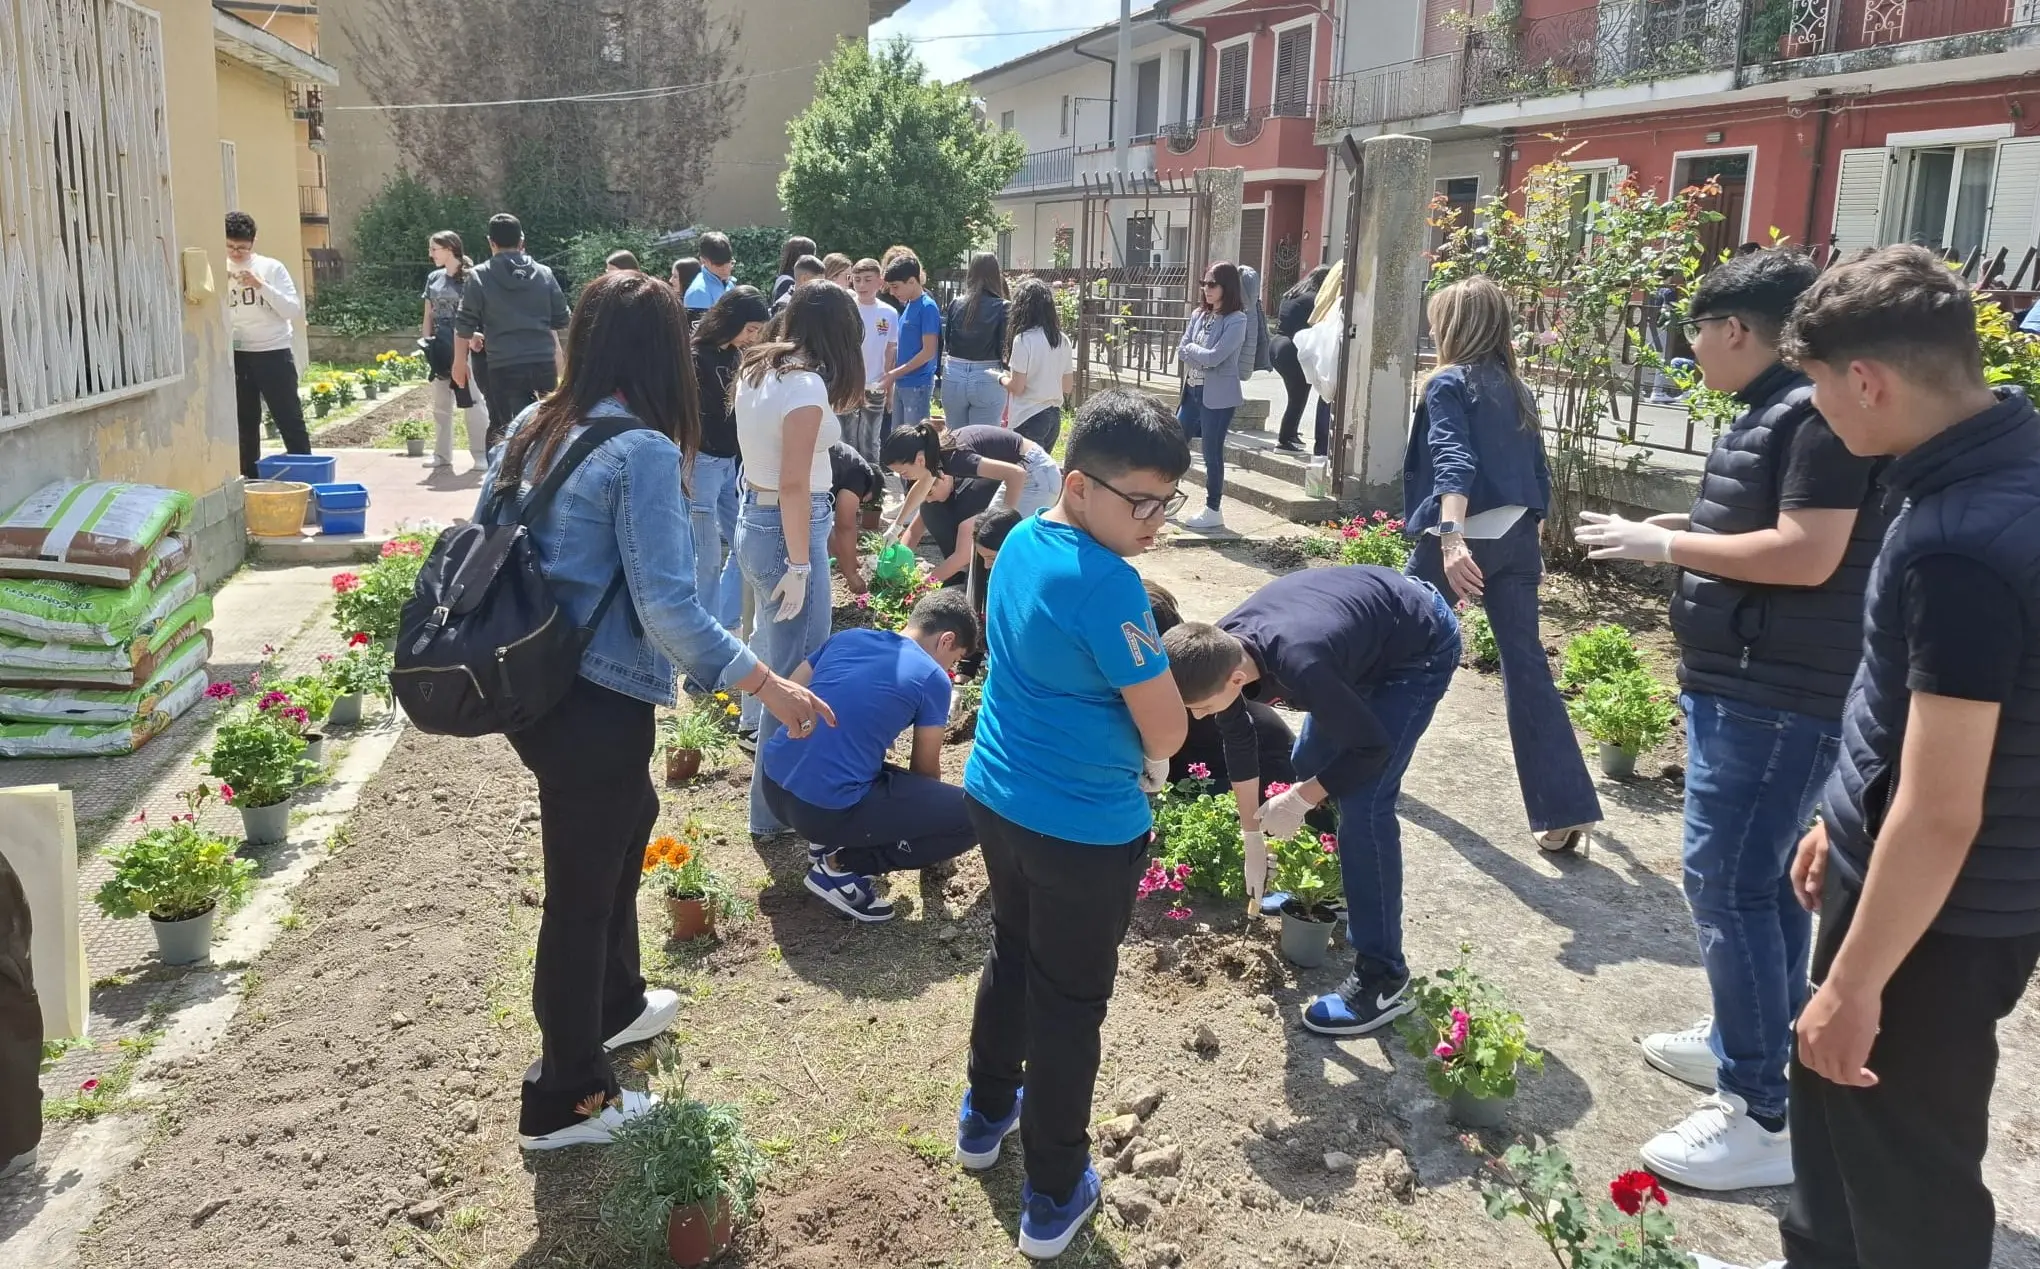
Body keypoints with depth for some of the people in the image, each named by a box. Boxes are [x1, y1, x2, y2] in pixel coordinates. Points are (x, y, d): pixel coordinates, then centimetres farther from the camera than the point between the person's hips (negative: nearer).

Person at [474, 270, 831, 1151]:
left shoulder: (534, 427, 3)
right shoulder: (642, 450, -19)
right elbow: (668, 610, -24)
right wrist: (767, 686, -19)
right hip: (596, 708, -8)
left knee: (625, 823, 30)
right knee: (582, 892, 8)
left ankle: (614, 1004, 50)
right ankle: (563, 1102, 27)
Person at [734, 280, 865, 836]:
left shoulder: (756, 369, 6)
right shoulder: (806, 385, -20)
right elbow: (794, 485, -23)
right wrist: (799, 565, -19)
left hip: (754, 517, 9)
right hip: (787, 528, -9)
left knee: (772, 632, 32)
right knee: (796, 668, 0)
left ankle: (757, 719, 59)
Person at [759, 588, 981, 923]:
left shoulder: (846, 637, 13)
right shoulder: (932, 678, -1)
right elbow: (924, 769, 11)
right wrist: (930, 817, 32)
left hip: (772, 785, 8)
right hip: (826, 808, -7)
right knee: (972, 815, -2)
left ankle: (828, 840, 18)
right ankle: (843, 867, -1)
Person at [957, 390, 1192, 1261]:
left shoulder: (1021, 542, 0)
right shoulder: (1105, 585, -27)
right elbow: (1165, 728, -22)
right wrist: (1151, 764, 1)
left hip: (997, 799, 8)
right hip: (1084, 829, -8)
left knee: (1010, 959, 27)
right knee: (1070, 1006, 8)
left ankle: (985, 1117, 46)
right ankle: (1054, 1199, 23)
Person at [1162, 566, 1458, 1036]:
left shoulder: (1299, 665, -41)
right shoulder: (1219, 650, -17)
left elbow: (1373, 747, -24)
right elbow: (1239, 743, 1)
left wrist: (1299, 800, -14)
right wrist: (1253, 840, 11)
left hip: (1422, 646, -8)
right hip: (1367, 625, 8)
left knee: (1362, 802, -14)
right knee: (1308, 761, 16)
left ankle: (1383, 979, -6)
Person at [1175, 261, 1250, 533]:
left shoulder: (1236, 320, -12)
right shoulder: (1199, 314, 8)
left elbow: (1214, 357, -20)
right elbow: (1181, 352, 4)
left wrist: (1191, 348, -6)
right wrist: (1200, 355, -13)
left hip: (1218, 395, -7)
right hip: (1193, 390, 7)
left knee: (1212, 452, 0)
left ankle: (1213, 512, 11)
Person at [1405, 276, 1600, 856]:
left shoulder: (1449, 383, -5)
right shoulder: (1516, 390, 16)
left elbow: (1454, 462, -21)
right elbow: (1538, 474, 19)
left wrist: (1451, 538, -32)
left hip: (1461, 537, -6)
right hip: (1516, 537, 6)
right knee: (1527, 667, 1)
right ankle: (1566, 813, -4)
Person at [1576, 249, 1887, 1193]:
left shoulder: (1816, 413, -18)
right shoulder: (1769, 411, 14)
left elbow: (1807, 555, -25)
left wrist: (1665, 545, -18)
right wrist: (1676, 529, 11)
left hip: (1776, 698, -11)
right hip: (1743, 687, 11)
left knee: (1730, 884, -8)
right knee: (1760, 878, 19)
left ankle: (1764, 1116, 0)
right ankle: (1744, 1041, 34)